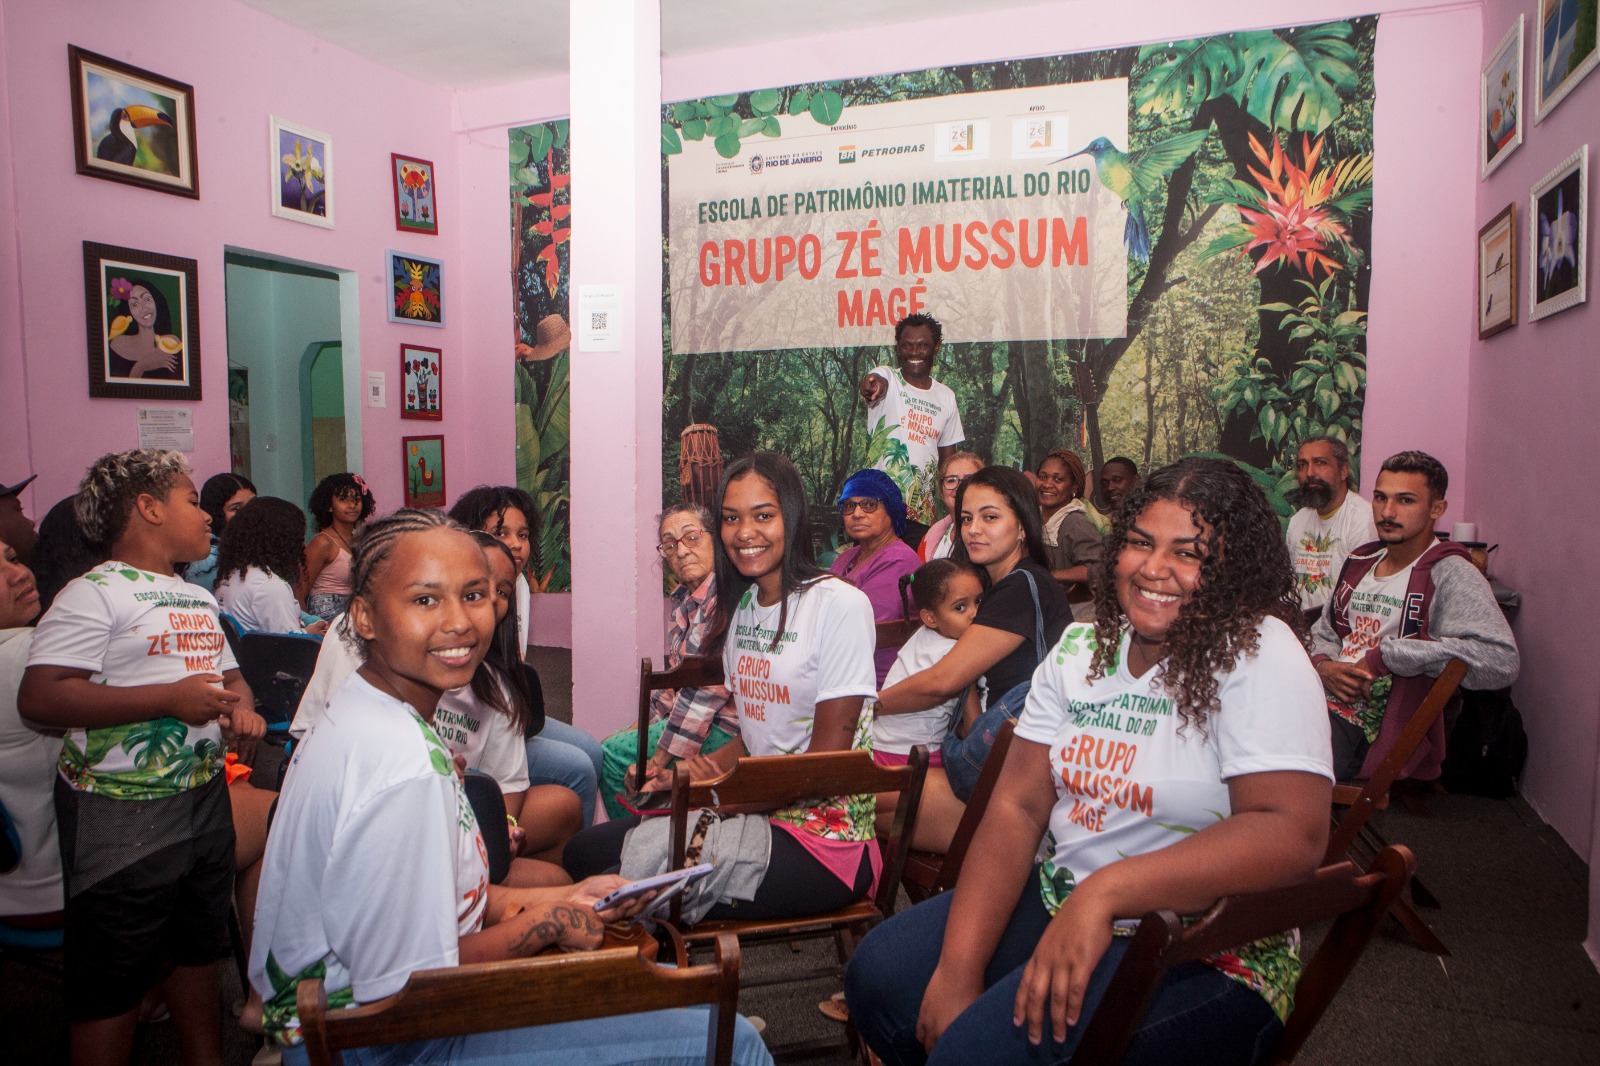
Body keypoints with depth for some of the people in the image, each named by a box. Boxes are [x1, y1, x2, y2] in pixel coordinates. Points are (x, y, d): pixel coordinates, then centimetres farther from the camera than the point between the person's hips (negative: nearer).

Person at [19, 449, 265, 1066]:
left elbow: (229, 673, 24)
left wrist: (241, 707, 1)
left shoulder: (199, 599, 14)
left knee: (199, 944, 22)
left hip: (204, 800, 8)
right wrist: (169, 698, -24)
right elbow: (39, 698, -22)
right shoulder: (96, 593, -12)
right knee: (114, 977, 4)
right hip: (121, 813, -8)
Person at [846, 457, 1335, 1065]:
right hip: (1059, 897, 6)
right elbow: (1017, 806, -2)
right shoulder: (1081, 649, 5)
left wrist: (1107, 890, -32)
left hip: (1206, 951, -5)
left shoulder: (1259, 654, -12)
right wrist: (959, 967, -12)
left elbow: (1293, 833, -24)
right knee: (877, 976, -6)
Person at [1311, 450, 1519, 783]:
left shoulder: (1450, 575, -6)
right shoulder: (1360, 562, 17)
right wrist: (1322, 665, 1)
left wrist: (1385, 656, -17)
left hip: (1368, 726, -7)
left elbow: (1502, 660, -21)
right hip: (1322, 698, 7)